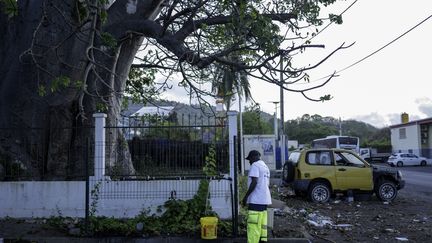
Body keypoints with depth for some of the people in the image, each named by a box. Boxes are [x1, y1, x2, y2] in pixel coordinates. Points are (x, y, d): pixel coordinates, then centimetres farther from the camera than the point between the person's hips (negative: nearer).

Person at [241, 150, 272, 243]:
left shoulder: (255, 165, -8)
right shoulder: (265, 167, 20)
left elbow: (254, 182, -18)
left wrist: (246, 196, -14)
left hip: (256, 200, -9)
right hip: (264, 200, 9)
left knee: (253, 225, -10)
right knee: (262, 224, 9)